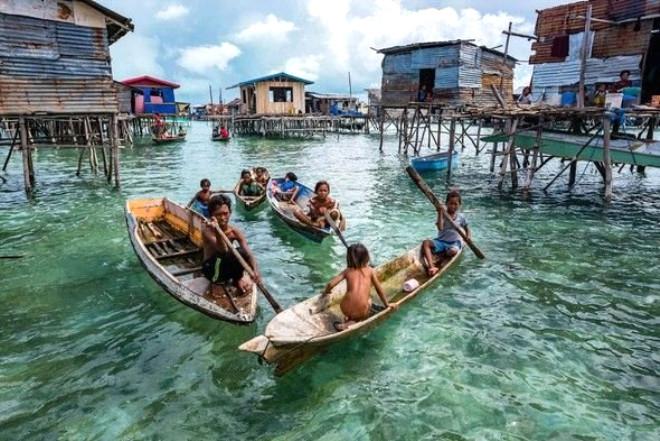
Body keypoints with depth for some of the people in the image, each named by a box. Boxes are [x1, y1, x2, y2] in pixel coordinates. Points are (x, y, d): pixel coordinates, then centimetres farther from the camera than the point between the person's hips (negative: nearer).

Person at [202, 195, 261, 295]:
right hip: (211, 268, -4)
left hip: (227, 265, 4)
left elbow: (249, 254, -20)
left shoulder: (235, 231, -10)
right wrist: (217, 231, -52)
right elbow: (223, 250, -36)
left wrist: (255, 270, -38)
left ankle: (238, 278, 0)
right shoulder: (207, 231, -20)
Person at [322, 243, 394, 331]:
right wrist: (387, 304, 25)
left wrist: (326, 292, 25)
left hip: (346, 310, 4)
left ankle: (350, 319, 11)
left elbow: (331, 284, 3)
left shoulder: (347, 271, 9)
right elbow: (379, 289, 11)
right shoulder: (370, 271, 7)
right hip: (362, 311, -3)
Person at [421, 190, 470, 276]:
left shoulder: (461, 217, 5)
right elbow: (440, 228, -19)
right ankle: (431, 266, -47)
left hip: (454, 243, 0)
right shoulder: (442, 215, -1)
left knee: (453, 251, -38)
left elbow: (467, 229, 20)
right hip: (441, 241, 0)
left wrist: (468, 238, 1)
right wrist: (440, 213, -23)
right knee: (426, 243, -30)